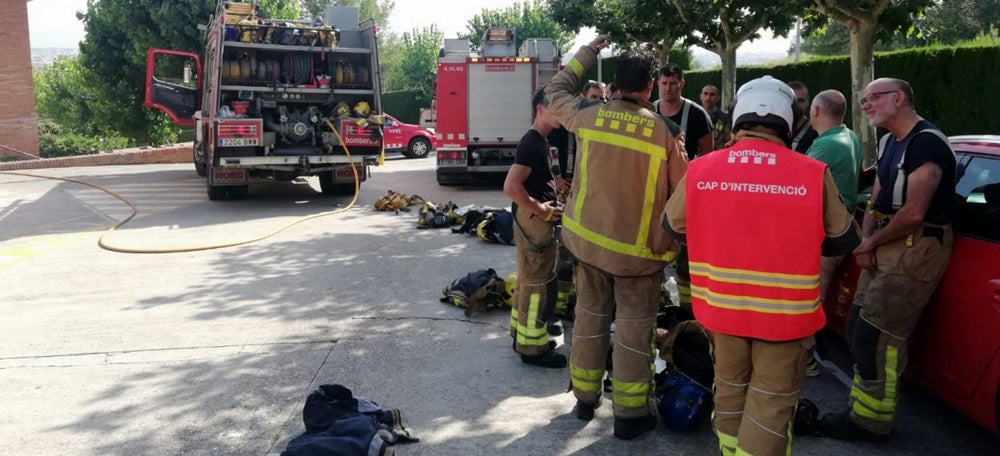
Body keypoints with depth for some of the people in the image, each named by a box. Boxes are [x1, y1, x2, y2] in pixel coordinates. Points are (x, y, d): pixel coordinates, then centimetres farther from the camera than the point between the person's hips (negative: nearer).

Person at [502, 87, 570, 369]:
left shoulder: (539, 141, 11)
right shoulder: (532, 143, -19)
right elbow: (511, 186, -30)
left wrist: (552, 184, 9)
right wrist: (541, 210, -21)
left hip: (536, 221, 10)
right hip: (534, 221, -10)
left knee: (529, 280, 18)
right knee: (539, 284, -2)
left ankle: (522, 335, 30)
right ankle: (532, 348, 8)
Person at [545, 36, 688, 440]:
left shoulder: (587, 116, -6)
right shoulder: (662, 131, -13)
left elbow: (556, 89, 15)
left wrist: (588, 52, 21)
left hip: (588, 239, 4)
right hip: (639, 249, -3)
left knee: (590, 318, 17)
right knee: (633, 329, 7)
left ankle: (584, 398, 30)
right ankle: (630, 414, 15)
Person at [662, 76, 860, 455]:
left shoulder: (701, 170, -7)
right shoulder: (814, 174, -12)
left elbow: (673, 225, 9)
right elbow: (844, 240, 1)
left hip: (721, 306, 3)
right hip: (785, 312, -3)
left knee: (730, 390, 22)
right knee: (772, 403, 10)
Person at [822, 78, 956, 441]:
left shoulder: (927, 142, -16)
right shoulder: (888, 143, 15)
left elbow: (913, 213, -23)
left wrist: (871, 244, -10)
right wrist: (866, 242, -2)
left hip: (916, 251, -10)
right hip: (885, 248, 10)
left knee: (876, 337, -8)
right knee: (857, 328, 13)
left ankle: (870, 421, 6)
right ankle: (862, 406, 25)